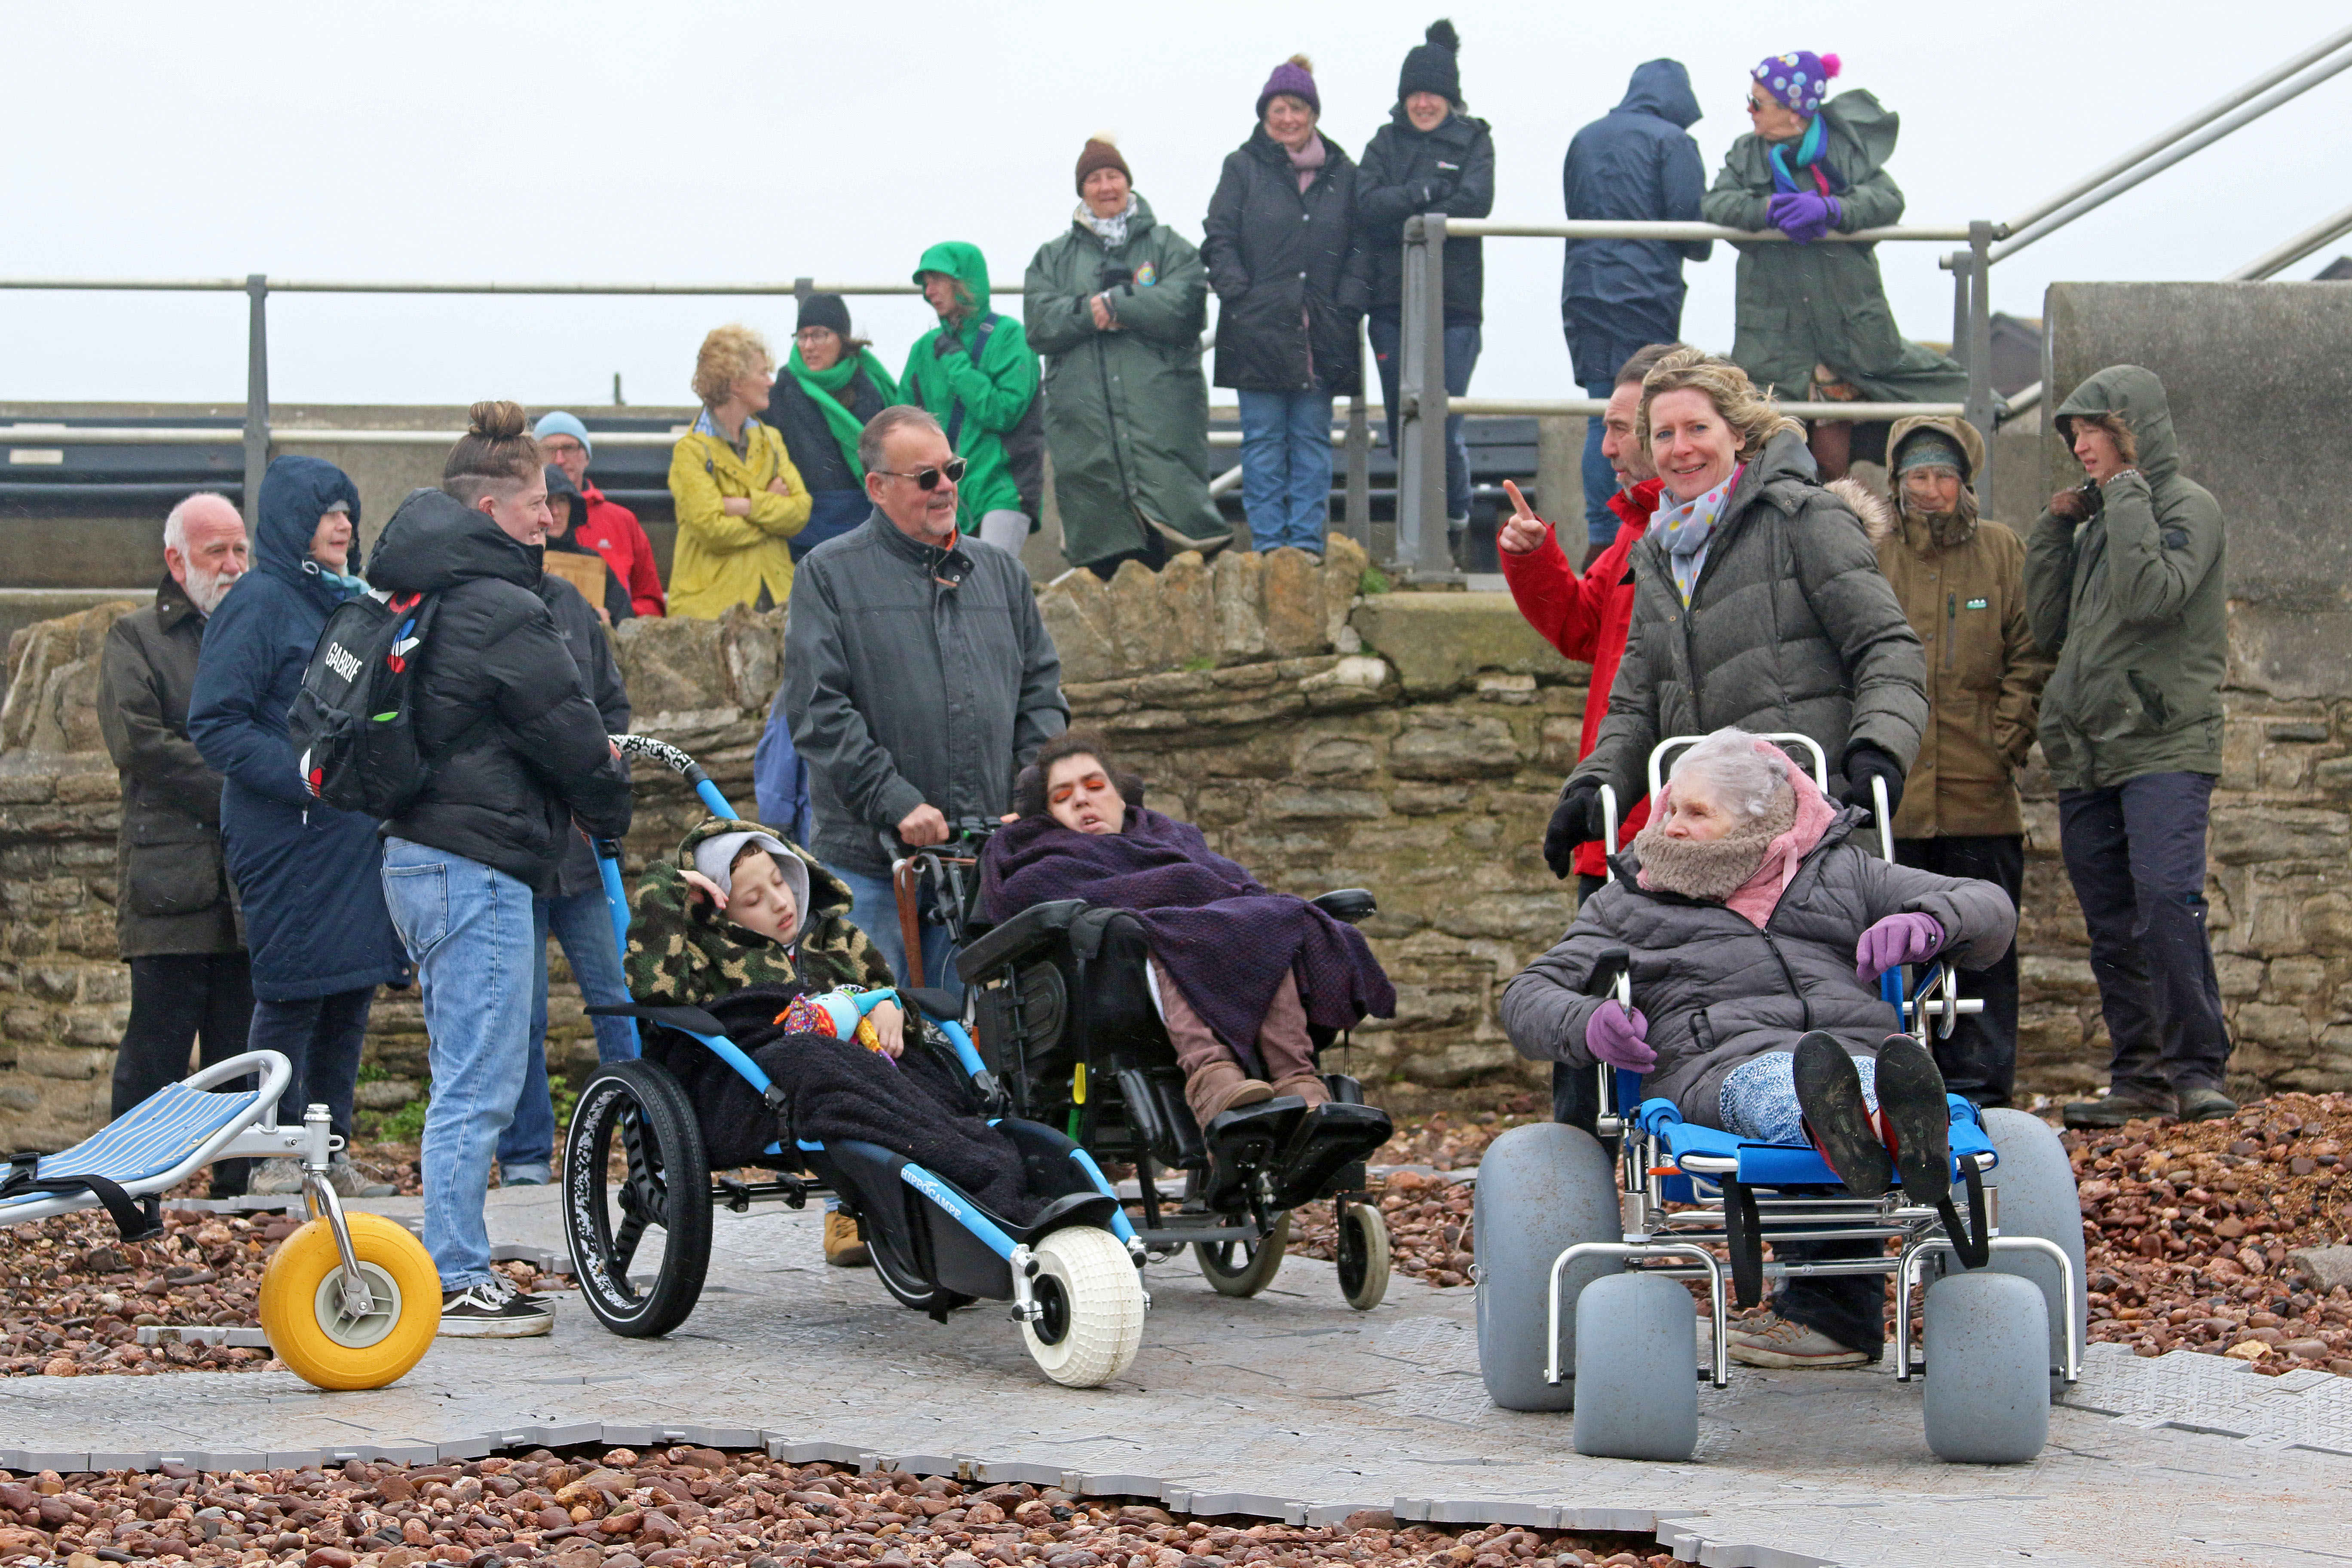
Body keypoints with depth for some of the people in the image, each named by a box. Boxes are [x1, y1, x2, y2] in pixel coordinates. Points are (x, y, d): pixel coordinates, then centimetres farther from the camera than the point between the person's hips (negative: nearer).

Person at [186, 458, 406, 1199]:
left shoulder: (352, 602, 17)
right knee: (292, 996, -5)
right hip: (287, 834, -8)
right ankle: (277, 1156, 2)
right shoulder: (259, 603, -8)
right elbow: (215, 722, -14)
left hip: (359, 830, 8)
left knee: (354, 989, 8)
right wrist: (305, 777, -20)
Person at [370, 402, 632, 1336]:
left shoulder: (426, 597, 16)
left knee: (470, 1081, 15)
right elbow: (569, 732, -9)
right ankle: (457, 1284, -4)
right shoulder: (499, 610, -15)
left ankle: (454, 1270, 18)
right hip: (478, 862, -10)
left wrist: (587, 758, 14)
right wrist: (611, 811, 9)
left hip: (420, 855, 10)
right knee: (479, 1084, -6)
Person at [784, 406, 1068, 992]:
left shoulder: (1001, 572, 16)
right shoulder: (830, 575, 0)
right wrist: (896, 804, -15)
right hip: (870, 863, -4)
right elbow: (820, 712, -8)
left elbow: (1042, 695, 16)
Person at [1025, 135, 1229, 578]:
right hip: (1084, 419, 2)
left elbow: (1184, 305, -5)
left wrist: (1115, 305, -9)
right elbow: (1039, 324, 5)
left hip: (1160, 417, -2)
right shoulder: (1053, 257, 20)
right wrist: (1088, 312, -11)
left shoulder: (1169, 246, 13)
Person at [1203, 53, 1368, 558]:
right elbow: (1218, 241, 2)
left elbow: (1359, 248, 11)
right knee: (1264, 440, 1)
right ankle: (1269, 541, 4)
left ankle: (1308, 539, 8)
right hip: (1259, 329, -2)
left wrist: (1348, 305, -2)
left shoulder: (1341, 174, 10)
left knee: (1312, 439, 4)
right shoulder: (1244, 168, 4)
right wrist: (1241, 298, -9)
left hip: (1320, 333, 2)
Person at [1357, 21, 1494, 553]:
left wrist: (1402, 217, -11)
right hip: (1393, 304, 2)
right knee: (1403, 425, 3)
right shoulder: (1386, 142, 13)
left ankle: (1455, 523, 9)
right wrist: (1427, 194, -13)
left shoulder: (1473, 141, 9)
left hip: (1454, 303, -2)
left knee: (1444, 424, -9)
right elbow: (1367, 206, -3)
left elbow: (1475, 201, -10)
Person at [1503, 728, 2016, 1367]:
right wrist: (1584, 1023, -3)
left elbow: (1990, 909, 22)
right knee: (1775, 1088, -40)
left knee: (1869, 1077, -38)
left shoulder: (1844, 873, 29)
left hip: (1857, 1043, 2)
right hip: (1718, 1066, -1)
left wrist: (1925, 922, -3)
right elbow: (1527, 998, 22)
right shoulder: (1628, 904, 30)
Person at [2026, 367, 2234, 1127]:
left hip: (2164, 749, -7)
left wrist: (2126, 495, -11)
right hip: (2087, 754, 7)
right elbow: (2049, 628, 17)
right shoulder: (2098, 523, 19)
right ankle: (2140, 1077, 9)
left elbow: (2151, 595, -19)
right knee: (2113, 928, 6)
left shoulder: (2188, 507, -2)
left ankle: (2197, 1069, -17)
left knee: (2168, 901, -20)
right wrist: (2055, 530, 9)